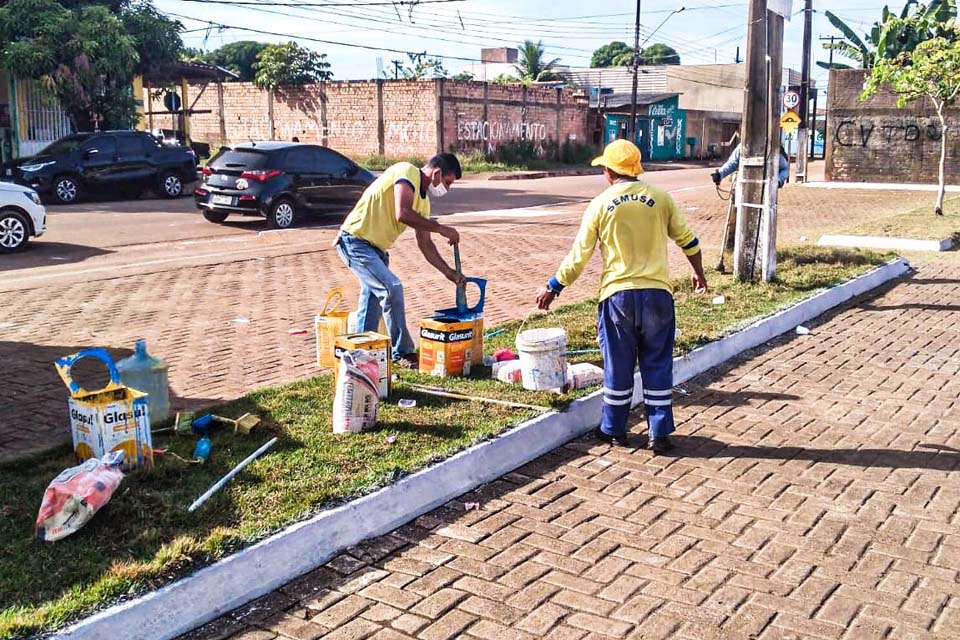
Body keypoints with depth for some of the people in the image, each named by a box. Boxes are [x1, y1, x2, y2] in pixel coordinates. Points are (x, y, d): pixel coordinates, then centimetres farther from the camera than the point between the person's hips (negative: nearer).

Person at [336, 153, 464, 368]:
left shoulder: (423, 199, 12)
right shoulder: (407, 173, -15)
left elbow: (425, 243, 17)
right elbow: (402, 214, -30)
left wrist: (448, 271, 12)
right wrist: (440, 228, -22)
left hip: (374, 248, 10)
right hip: (355, 241, -10)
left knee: (373, 297, 14)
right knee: (392, 288, -17)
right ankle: (403, 353, -8)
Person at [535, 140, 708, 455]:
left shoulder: (600, 205, -2)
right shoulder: (660, 198, 2)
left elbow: (578, 256, 0)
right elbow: (688, 240, 9)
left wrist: (552, 288, 12)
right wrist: (699, 274, 27)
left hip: (618, 295, -1)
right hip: (657, 293, 1)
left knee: (617, 366, 11)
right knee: (657, 366, 9)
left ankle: (614, 429, 23)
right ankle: (660, 434, 13)